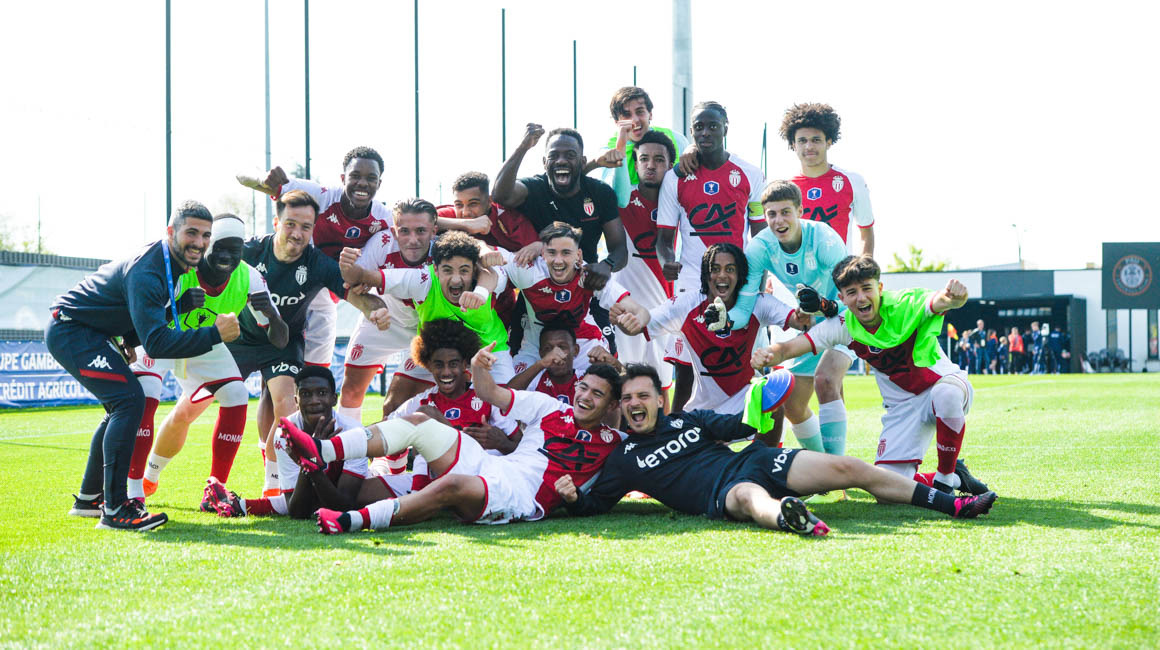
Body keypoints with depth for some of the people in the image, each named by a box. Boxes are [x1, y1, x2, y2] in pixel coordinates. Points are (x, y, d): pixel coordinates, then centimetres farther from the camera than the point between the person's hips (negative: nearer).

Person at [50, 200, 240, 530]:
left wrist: (128, 341, 4)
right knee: (129, 400, -19)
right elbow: (157, 343, -35)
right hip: (70, 329, -10)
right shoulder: (147, 274, -29)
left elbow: (147, 317, 19)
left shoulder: (171, 262, 2)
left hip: (86, 330, 10)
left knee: (121, 407, 16)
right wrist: (214, 334, -39)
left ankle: (89, 499, 25)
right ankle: (114, 510, -20)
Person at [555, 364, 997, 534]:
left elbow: (733, 425, 21)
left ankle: (950, 504, -3)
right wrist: (572, 498, -14)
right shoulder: (624, 459, 11)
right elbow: (596, 502, 8)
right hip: (720, 492, -6)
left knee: (848, 468, -6)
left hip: (755, 460, 6)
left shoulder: (687, 419, 21)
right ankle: (789, 517, -83)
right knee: (751, 498, -44)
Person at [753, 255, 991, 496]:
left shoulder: (906, 304, -21)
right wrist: (767, 355, -40)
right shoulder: (842, 327, -12)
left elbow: (940, 300, -42)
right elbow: (788, 348, -16)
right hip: (903, 406, 3)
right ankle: (957, 477, 18)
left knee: (946, 392, -42)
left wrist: (954, 296, -67)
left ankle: (945, 478, -17)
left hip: (942, 382, -3)